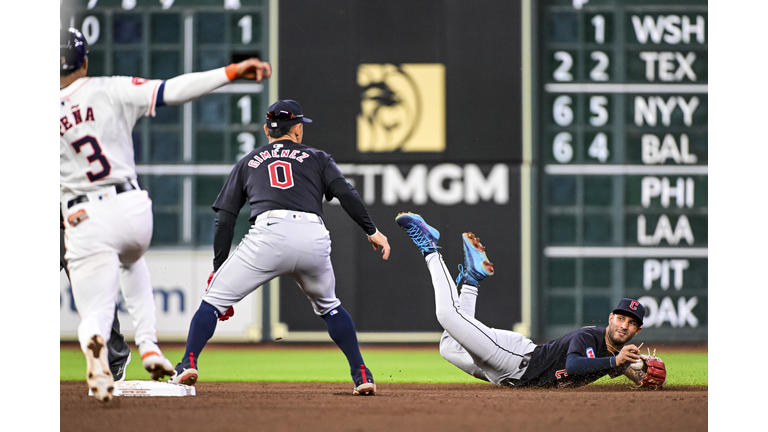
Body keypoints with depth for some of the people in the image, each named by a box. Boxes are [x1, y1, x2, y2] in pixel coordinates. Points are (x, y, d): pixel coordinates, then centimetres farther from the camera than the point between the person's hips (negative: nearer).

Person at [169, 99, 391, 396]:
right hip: (314, 236, 2)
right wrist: (371, 231, 11)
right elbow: (346, 194, 10)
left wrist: (219, 266, 23)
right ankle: (361, 375, 17)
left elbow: (225, 219, 22)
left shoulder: (248, 163, 29)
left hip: (269, 234, -2)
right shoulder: (317, 158, 28)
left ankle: (188, 364, -9)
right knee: (328, 306, 27)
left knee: (215, 298, 9)